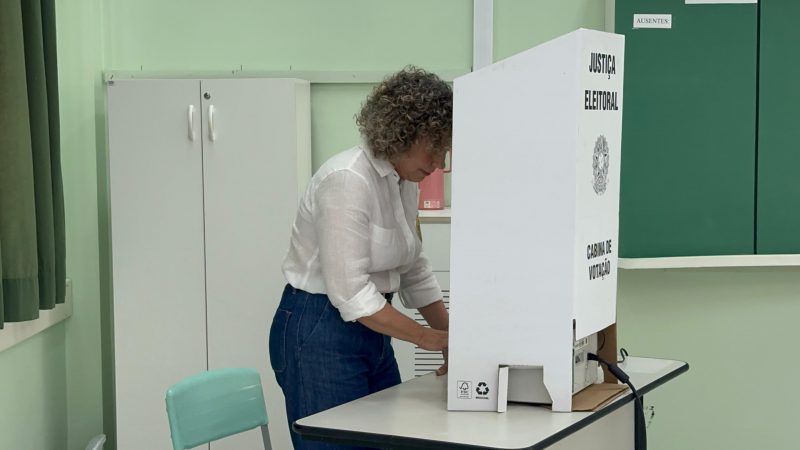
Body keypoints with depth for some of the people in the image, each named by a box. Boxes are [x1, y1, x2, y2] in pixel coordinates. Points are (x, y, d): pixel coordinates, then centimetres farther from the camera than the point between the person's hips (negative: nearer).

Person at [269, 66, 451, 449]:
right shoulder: (348, 180, -20)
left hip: (370, 331, 9)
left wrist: (451, 337, 7)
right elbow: (351, 292, -23)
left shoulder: (405, 183, 8)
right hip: (320, 334, -9)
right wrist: (428, 338, -18)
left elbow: (414, 272, 17)